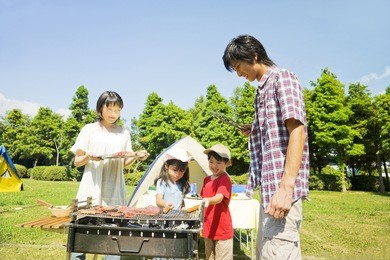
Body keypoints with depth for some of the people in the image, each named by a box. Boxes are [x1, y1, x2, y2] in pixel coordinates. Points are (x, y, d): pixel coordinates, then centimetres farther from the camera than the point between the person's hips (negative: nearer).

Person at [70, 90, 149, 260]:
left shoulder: (124, 133, 9)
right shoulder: (89, 129, 2)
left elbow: (124, 163, 10)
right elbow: (77, 162, 3)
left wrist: (136, 156, -9)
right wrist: (88, 156, -17)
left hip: (115, 191, 2)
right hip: (91, 189, -1)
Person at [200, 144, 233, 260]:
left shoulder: (225, 180, -15)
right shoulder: (206, 180, 7)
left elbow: (219, 198, -32)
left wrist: (208, 201, -50)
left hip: (222, 228, -7)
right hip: (208, 227, 7)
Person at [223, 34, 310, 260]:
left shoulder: (283, 78, -5)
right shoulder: (263, 89, 22)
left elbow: (297, 131, -17)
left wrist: (286, 187, -25)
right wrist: (255, 131, 11)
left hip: (282, 186, -10)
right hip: (269, 185, 10)